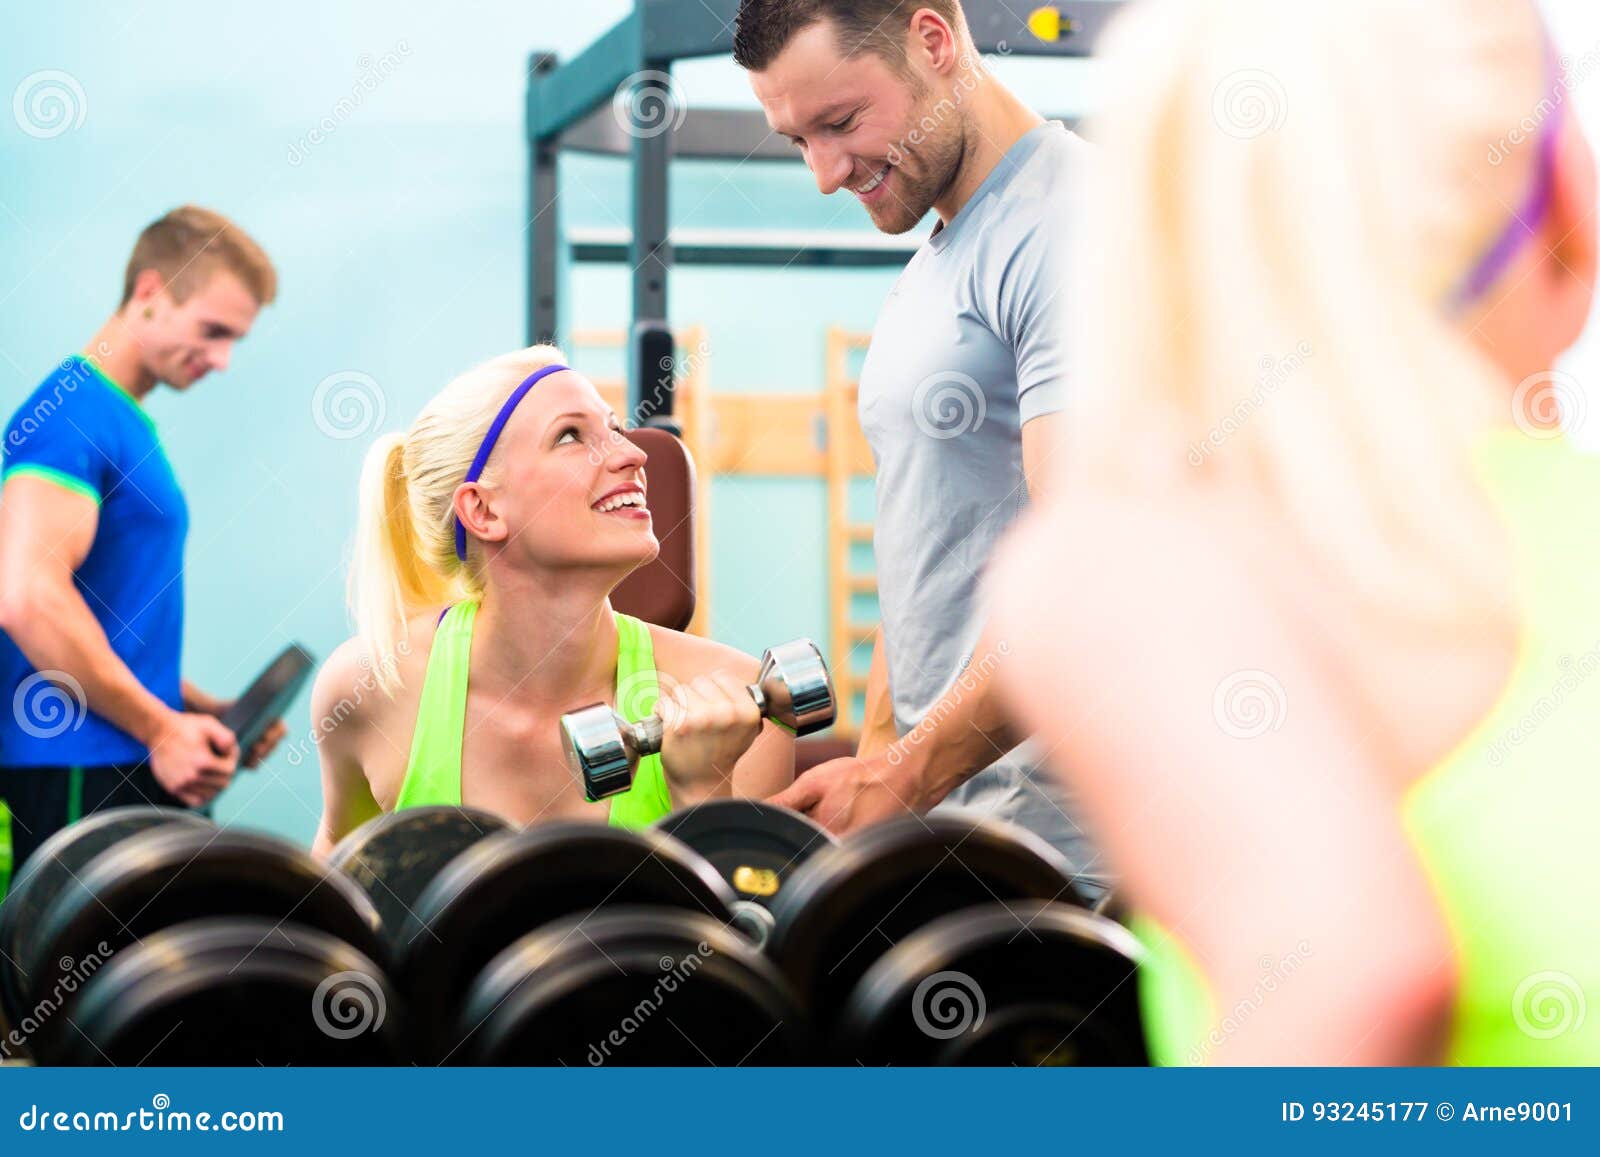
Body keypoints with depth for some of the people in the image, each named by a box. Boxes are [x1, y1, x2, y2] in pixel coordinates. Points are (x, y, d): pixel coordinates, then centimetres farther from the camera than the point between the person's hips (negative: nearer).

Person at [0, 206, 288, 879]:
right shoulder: (70, 414, -11)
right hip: (81, 780, -10)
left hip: (136, 771, 10)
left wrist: (203, 713, 12)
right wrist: (160, 727, -17)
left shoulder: (129, 427, 19)